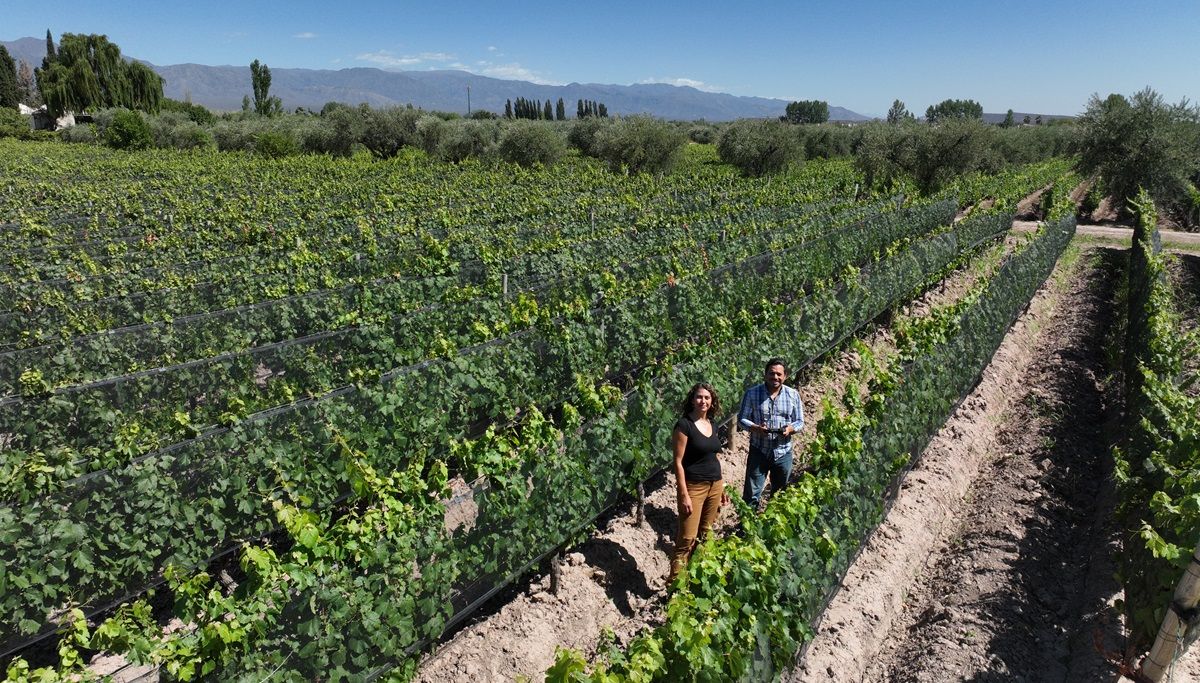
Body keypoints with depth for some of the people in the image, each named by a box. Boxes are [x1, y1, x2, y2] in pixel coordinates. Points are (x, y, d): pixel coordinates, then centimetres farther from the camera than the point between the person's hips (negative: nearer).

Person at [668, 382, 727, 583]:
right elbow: (678, 462, -15)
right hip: (694, 487, -7)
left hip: (714, 486, 7)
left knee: (705, 534, 14)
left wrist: (722, 488, 16)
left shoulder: (712, 426, 8)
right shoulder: (684, 425, -13)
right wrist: (684, 495, -18)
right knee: (687, 538, -6)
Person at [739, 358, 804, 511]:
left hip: (783, 453, 3)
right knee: (751, 495, -2)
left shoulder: (793, 395, 1)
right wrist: (755, 428, -25)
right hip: (759, 451, -3)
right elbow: (742, 418, -4)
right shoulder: (752, 393, -6)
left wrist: (791, 429, -19)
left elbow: (800, 422, 4)